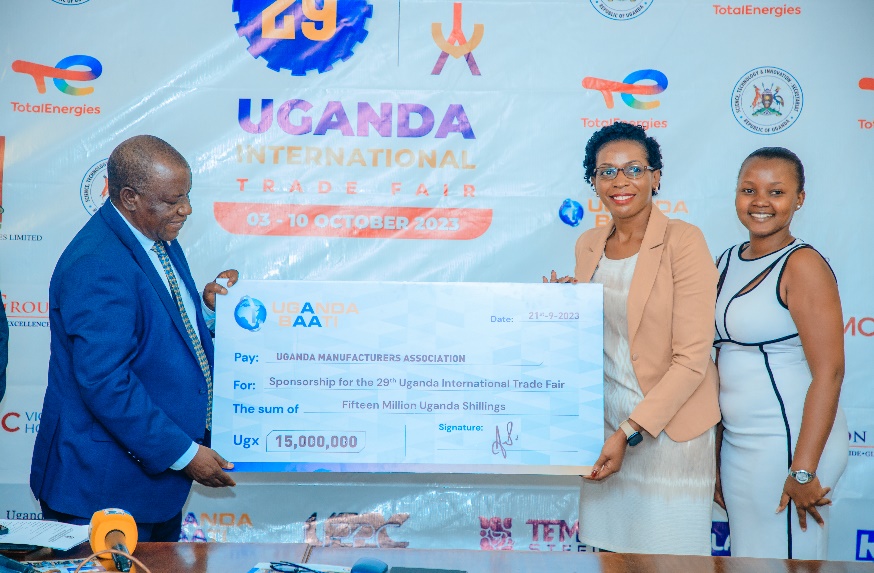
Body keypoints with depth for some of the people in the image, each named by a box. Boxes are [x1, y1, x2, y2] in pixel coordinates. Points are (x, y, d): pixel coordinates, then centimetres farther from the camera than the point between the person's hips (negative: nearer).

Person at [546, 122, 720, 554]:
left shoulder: (682, 242, -12)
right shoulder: (588, 245, 8)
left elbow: (692, 359, -16)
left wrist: (629, 432, -18)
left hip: (667, 432, -5)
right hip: (603, 427, 5)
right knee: (607, 552, 11)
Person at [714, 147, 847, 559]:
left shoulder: (802, 265, -12)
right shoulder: (728, 261, 10)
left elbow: (829, 372, -18)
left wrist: (803, 470, -20)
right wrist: (714, 458, 13)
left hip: (789, 443, -7)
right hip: (736, 444, 7)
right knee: (743, 560, 15)